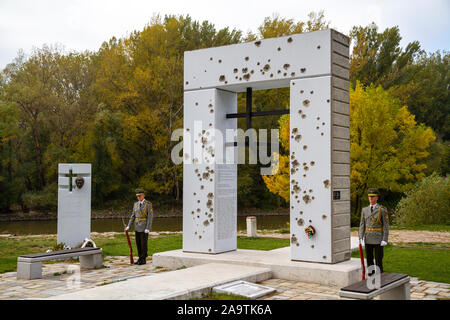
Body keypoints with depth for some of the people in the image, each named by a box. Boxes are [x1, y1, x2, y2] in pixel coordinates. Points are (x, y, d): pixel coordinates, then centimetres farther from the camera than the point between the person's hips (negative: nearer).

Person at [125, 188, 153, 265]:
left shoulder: (148, 204, -10)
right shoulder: (136, 204, 9)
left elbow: (150, 217, -14)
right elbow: (133, 216, 10)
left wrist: (148, 228, -20)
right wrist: (128, 226, 1)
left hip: (144, 227, -6)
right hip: (137, 227, 6)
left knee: (143, 243, -3)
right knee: (138, 243, 9)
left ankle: (144, 259, 5)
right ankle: (140, 258, 17)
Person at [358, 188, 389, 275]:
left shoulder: (383, 210, -7)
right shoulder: (364, 210, 6)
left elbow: (386, 225, -7)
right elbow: (362, 225, 5)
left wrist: (385, 240, -13)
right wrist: (361, 238, -3)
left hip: (378, 239, -4)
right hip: (368, 239, 4)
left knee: (378, 261, 0)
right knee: (369, 261, 8)